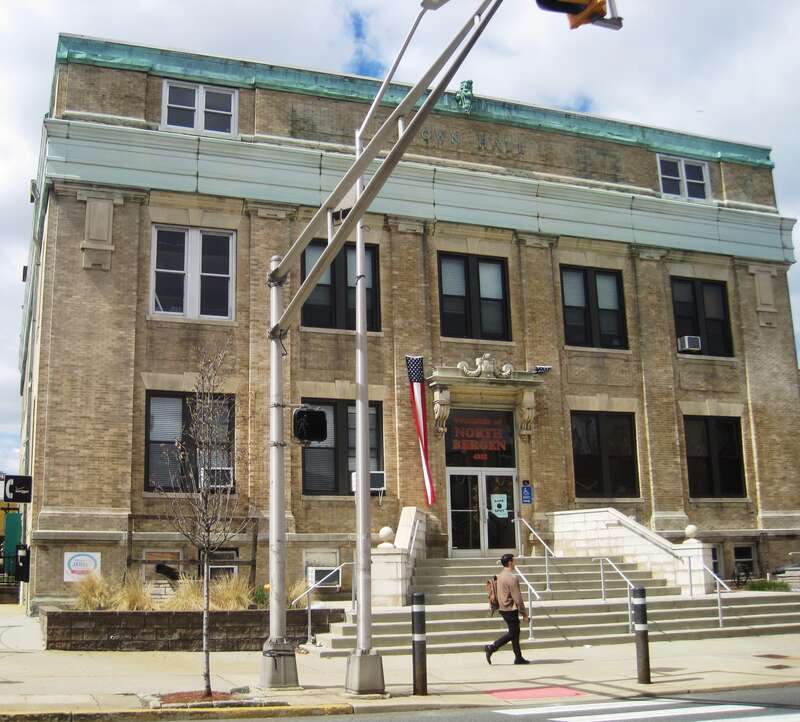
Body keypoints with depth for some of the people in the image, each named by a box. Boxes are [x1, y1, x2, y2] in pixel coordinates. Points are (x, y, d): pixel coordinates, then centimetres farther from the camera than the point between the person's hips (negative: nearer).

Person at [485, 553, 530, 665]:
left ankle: (518, 658, 16)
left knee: (515, 632, 13)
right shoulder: (512, 578, -19)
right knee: (512, 633, -2)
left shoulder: (500, 576, 9)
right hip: (511, 609, -9)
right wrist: (524, 614, -12)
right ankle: (491, 647, -7)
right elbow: (517, 598, -19)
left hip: (503, 609, 9)